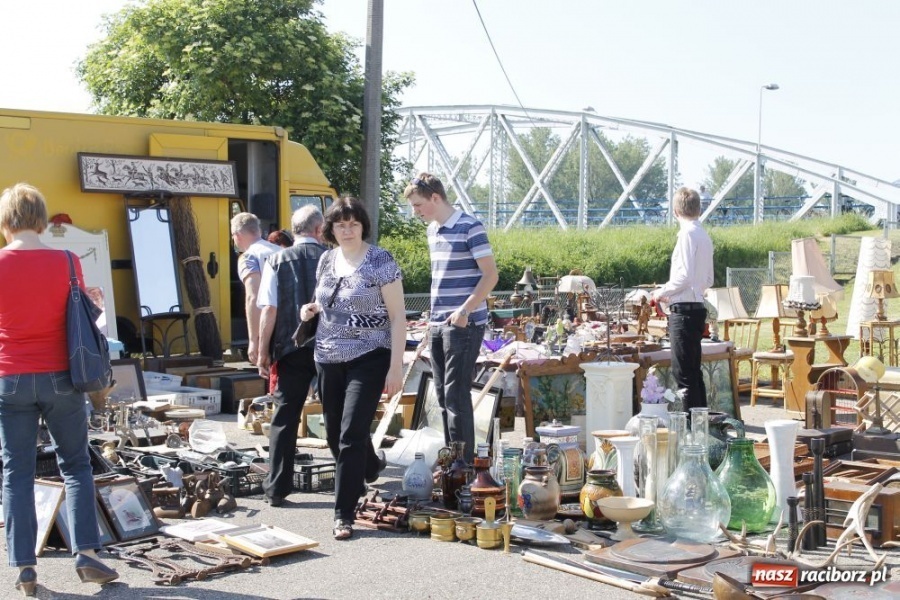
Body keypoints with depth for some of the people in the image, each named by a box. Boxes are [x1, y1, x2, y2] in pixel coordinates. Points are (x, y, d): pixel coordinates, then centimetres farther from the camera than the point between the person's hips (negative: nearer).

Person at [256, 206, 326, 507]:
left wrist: (263, 351, 1)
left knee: (285, 417, 5)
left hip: (290, 349, 0)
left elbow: (269, 310, -6)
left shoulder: (277, 261, -2)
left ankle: (276, 489, 4)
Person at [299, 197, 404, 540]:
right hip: (329, 358, 6)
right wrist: (313, 308, 1)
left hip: (369, 359, -6)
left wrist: (396, 367, -15)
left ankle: (344, 513, -2)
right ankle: (370, 465, 45)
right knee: (334, 433, 13)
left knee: (351, 433, -11)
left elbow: (398, 316, -9)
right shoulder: (326, 260, 8)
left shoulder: (380, 262, -9)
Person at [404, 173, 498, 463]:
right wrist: (434, 319, 18)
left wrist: (465, 311, -20)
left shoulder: (470, 227, -10)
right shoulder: (432, 230, 14)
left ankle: (463, 463, 0)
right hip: (438, 324, 8)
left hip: (463, 324, -8)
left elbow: (490, 275, -13)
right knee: (443, 395, 10)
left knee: (456, 394, -7)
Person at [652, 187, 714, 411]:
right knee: (693, 371, 14)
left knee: (683, 372, -7)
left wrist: (663, 291, -6)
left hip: (684, 310, -10)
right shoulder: (704, 235, 15)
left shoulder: (688, 233, -12)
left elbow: (685, 274, -20)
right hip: (697, 307, 10)